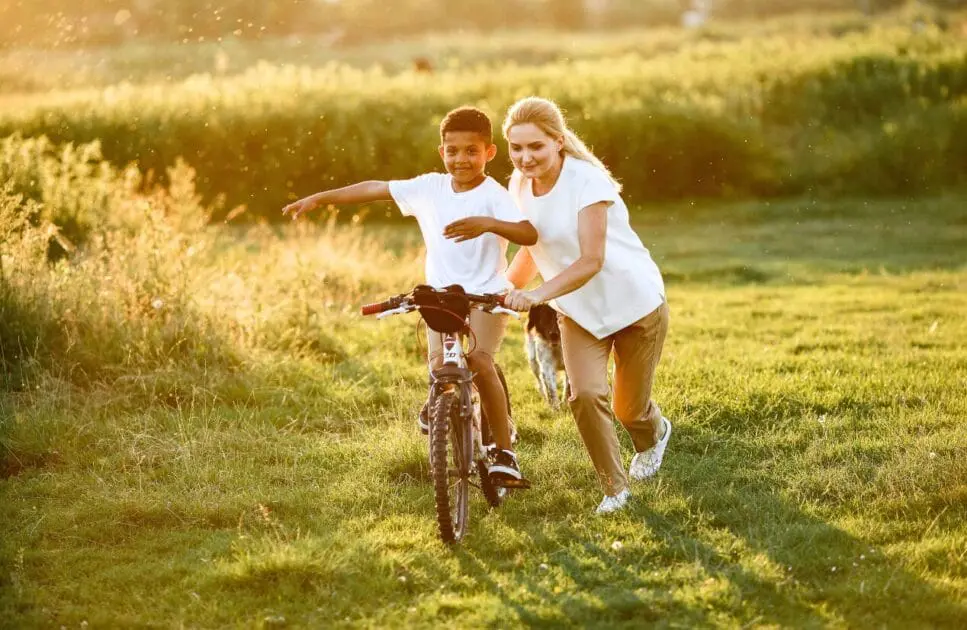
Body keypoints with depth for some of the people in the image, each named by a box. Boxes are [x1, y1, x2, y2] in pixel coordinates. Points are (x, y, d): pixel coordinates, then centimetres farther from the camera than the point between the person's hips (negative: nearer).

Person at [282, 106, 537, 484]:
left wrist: (488, 223, -44)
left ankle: (504, 451, -17)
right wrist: (319, 198, 8)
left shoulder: (493, 196, -12)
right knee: (439, 362, -18)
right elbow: (374, 189, 8)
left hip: (486, 295, -4)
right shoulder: (430, 188, 2)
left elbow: (529, 234, -27)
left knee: (479, 359, -25)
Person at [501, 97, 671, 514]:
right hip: (579, 312, 4)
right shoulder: (520, 185, -7)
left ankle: (654, 433, 47)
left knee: (630, 409, 9)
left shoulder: (587, 182, -26)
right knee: (585, 394, -19)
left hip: (634, 303, -4)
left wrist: (538, 295, -44)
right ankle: (615, 488, 0)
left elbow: (591, 261, -32)